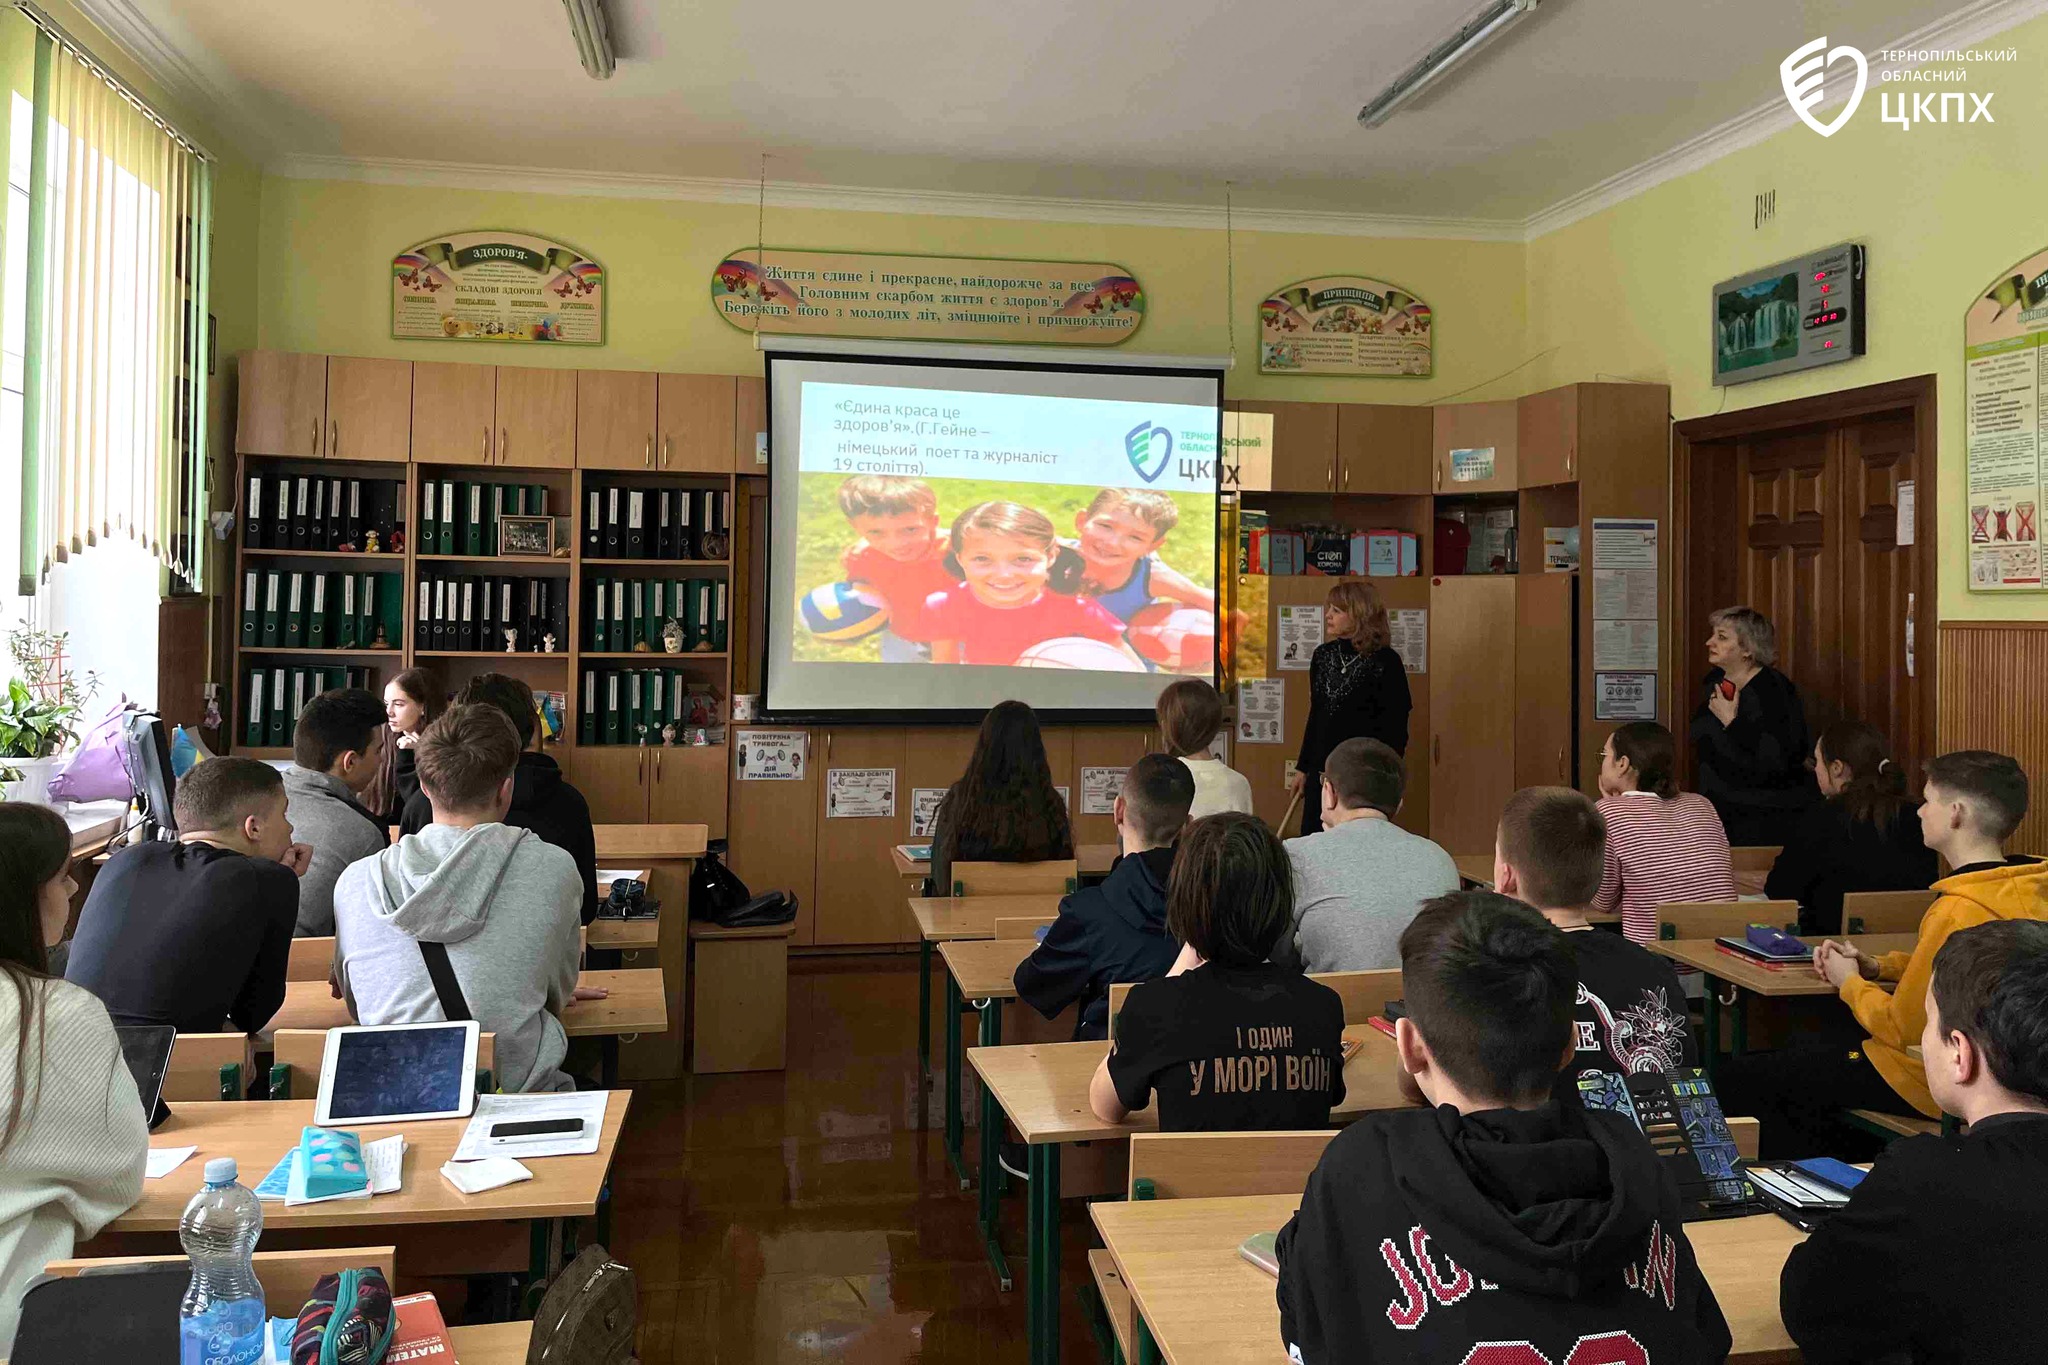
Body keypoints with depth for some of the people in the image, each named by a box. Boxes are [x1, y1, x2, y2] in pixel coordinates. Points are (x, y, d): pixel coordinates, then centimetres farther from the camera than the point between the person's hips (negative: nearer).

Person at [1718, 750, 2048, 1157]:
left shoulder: (1958, 912, -29)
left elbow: (1901, 1029, -21)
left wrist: (1850, 983, -3)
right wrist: (1877, 966, 7)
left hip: (1929, 1079, -10)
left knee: (1738, 1081, -2)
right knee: (1804, 1055, 28)